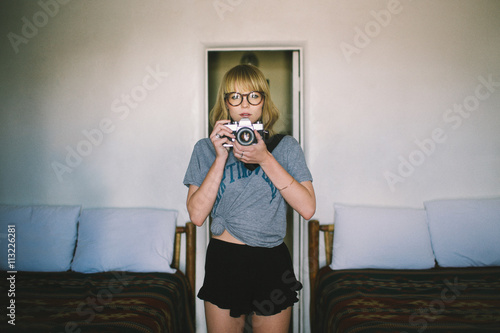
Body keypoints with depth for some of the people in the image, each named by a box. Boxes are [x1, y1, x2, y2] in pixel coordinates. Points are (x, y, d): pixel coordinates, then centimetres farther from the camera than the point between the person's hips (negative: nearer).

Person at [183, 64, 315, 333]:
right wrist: (221, 158, -15)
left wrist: (265, 159, -16)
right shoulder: (206, 149, 0)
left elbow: (307, 208, -11)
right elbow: (197, 215, -9)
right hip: (223, 261, 0)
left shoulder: (286, 147, 0)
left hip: (273, 263, 0)